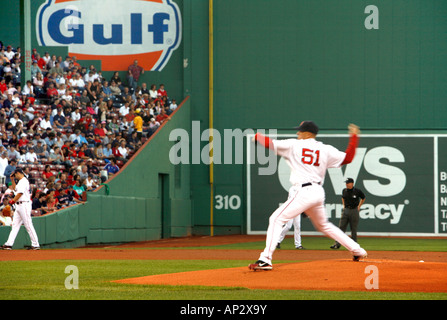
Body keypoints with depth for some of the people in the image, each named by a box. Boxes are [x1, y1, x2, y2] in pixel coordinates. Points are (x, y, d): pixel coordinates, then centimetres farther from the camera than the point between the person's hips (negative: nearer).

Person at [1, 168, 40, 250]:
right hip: (19, 206, 11)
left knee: (28, 225, -9)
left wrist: (12, 201, -11)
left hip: (24, 205, -11)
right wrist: (12, 180, 28)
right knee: (15, 225, 6)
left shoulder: (24, 181, -12)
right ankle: (9, 244, 4)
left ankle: (35, 244, -7)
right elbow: (16, 189, 36)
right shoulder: (20, 182, 19)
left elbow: (20, 193, -19)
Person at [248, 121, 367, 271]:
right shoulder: (326, 149, 10)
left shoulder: (294, 145, 1)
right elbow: (348, 158, 13)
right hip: (318, 194, 7)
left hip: (303, 192, -6)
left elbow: (269, 144, 3)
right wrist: (354, 137, 23)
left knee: (277, 219, -7)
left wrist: (256, 135, 23)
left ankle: (265, 259, -21)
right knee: (324, 225, 27)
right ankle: (357, 250, 29)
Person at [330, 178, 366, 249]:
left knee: (354, 229, 1)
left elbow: (363, 198, 10)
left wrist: (359, 206, 6)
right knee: (341, 227, -4)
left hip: (354, 211, -3)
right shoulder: (344, 190, 5)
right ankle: (337, 244, -5)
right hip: (346, 210, 3)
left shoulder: (357, 191, -7)